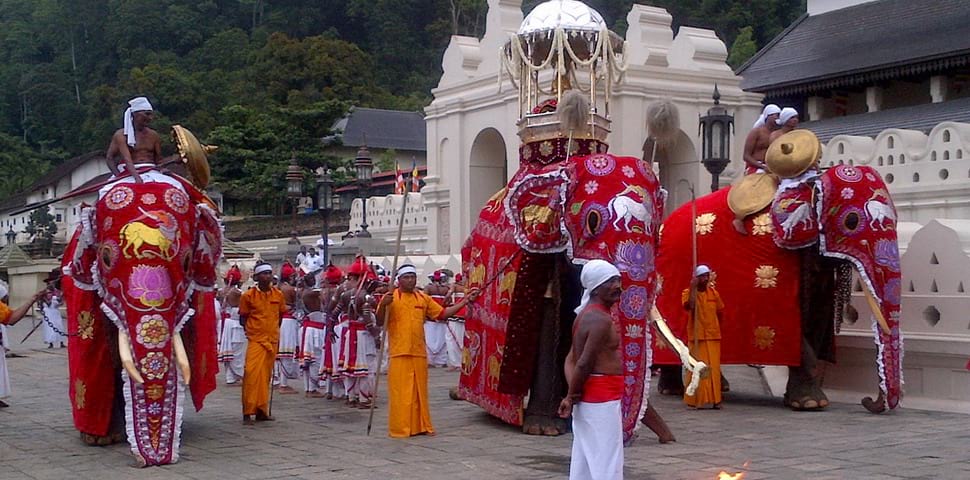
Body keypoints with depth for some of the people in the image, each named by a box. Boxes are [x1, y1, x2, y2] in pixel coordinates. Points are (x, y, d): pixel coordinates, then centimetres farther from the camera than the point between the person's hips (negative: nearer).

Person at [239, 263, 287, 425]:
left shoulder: (278, 295, 5)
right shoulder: (248, 296, -5)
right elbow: (243, 318, 3)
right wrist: (251, 330, -2)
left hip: (272, 340, 4)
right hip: (255, 340, -4)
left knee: (266, 376, 8)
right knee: (252, 374, -13)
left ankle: (261, 411, 16)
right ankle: (248, 413, -9)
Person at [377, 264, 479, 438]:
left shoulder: (423, 298, 12)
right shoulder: (390, 297, -2)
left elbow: (443, 313, 15)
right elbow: (379, 322, -5)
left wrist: (465, 301, 12)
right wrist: (383, 305, -23)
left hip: (419, 353, 5)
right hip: (399, 353, -4)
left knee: (420, 391, 10)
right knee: (400, 392, -2)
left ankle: (420, 425, 19)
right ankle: (400, 428, 4)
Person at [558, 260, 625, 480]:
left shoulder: (586, 315, 15)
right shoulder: (601, 320, -16)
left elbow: (571, 358, 11)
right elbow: (585, 363, -21)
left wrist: (572, 393, -2)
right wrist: (572, 396, -10)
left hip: (588, 398, 10)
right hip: (601, 399, -10)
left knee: (585, 462, 14)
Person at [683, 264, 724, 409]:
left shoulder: (714, 293, 9)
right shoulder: (688, 292, -3)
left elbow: (720, 313, 20)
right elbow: (690, 306, -23)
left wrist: (712, 325, 12)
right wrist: (693, 288, -20)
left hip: (713, 336, 4)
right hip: (696, 337, -4)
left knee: (714, 368, 3)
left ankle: (715, 399, 8)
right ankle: (695, 399, 1)